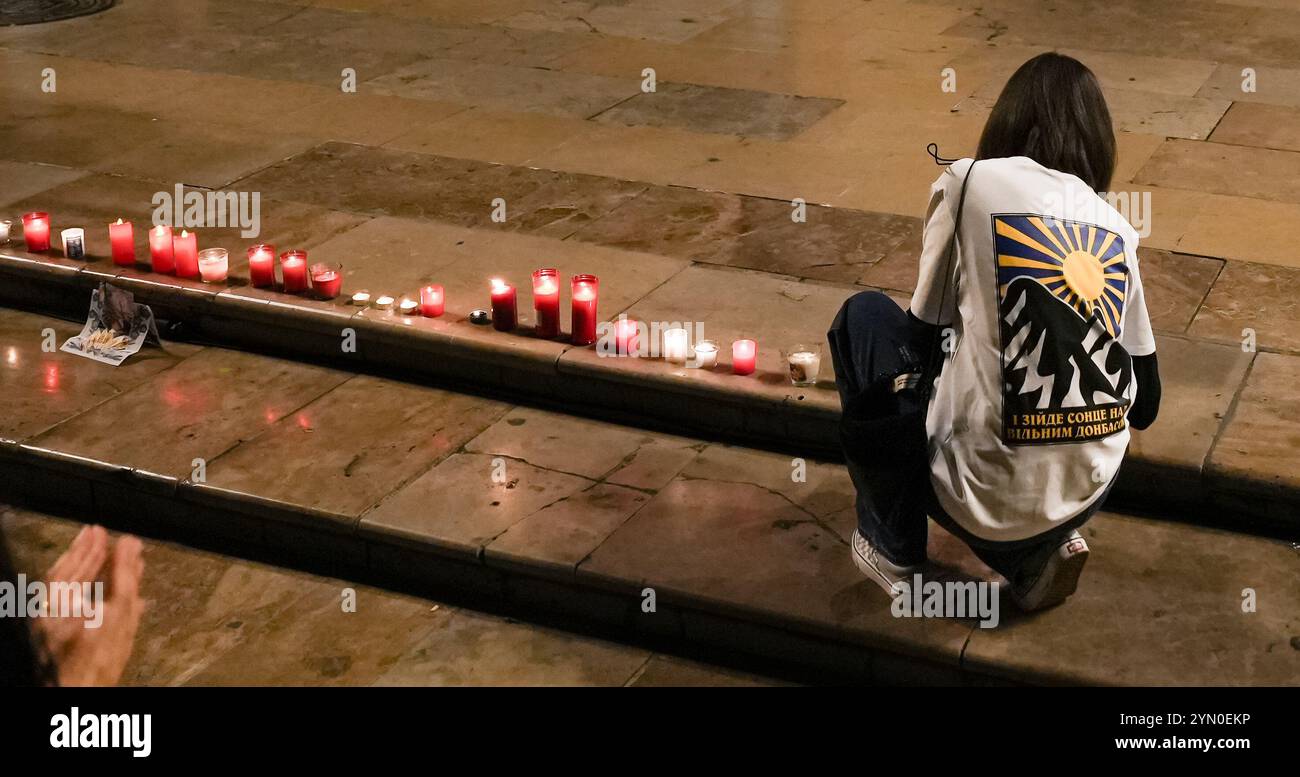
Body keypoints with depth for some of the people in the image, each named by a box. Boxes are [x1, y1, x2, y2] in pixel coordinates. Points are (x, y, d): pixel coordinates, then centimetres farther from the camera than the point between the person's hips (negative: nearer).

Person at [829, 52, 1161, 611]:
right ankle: (1041, 551, 15)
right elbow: (1145, 405, 11)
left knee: (865, 316, 17)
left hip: (982, 500, -5)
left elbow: (923, 330, 3)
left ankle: (894, 551, 19)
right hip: (1087, 497, 5)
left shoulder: (971, 182, -5)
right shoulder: (1116, 225, 7)